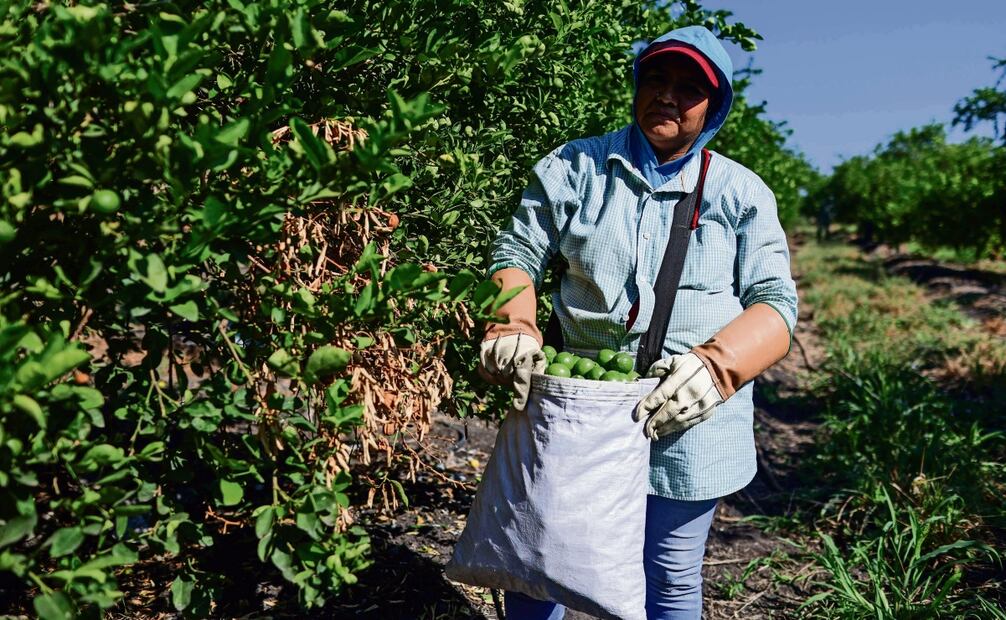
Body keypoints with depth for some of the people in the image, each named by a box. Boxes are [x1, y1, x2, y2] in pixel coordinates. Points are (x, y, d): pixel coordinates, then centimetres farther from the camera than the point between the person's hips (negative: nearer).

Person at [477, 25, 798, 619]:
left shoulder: (742, 194, 4)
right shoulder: (575, 168, 5)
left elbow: (775, 304, -2)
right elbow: (517, 251, 5)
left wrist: (716, 365, -22)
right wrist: (514, 326, -16)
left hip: (690, 418, 0)